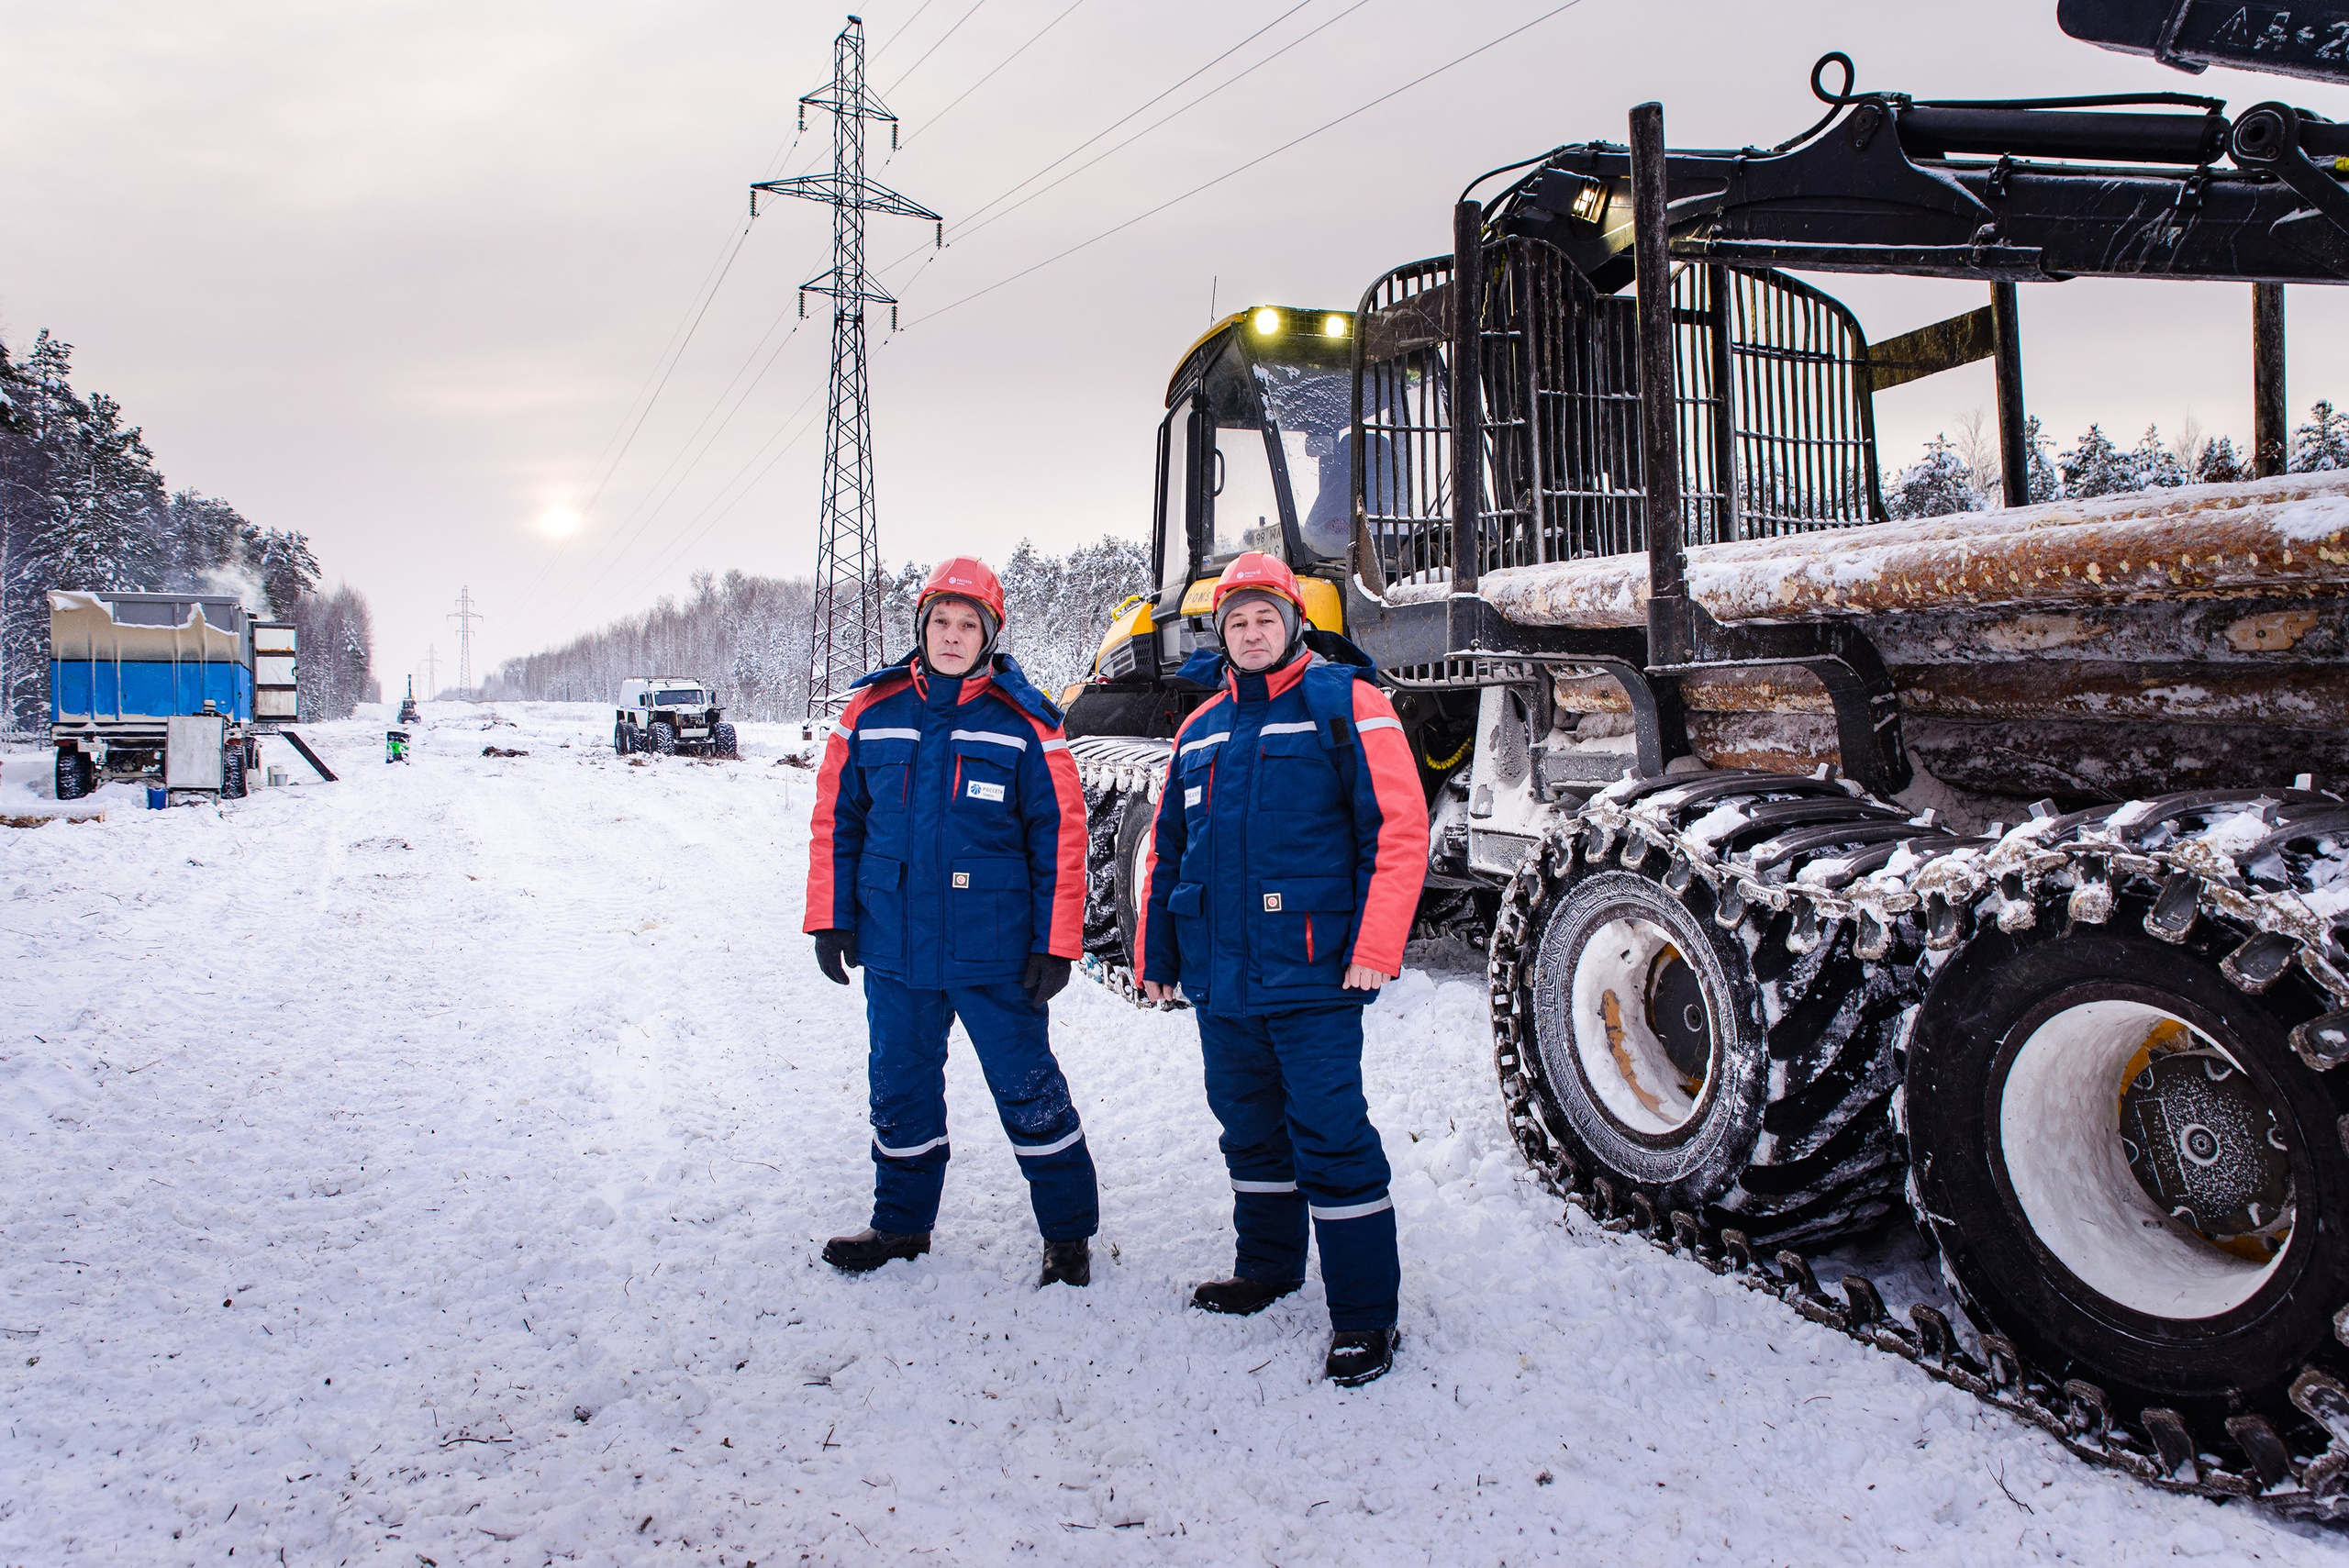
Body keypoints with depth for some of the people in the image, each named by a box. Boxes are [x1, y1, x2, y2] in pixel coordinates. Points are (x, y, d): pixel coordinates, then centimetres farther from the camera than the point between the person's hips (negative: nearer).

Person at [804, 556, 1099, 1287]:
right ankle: (901, 1222, 34)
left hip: (993, 952, -3)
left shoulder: (1023, 723, -5)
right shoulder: (872, 712, 4)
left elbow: (1060, 837, -5)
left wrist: (1055, 946, -8)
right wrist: (831, 920, 5)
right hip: (894, 950, 4)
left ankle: (1068, 1231, 20)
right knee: (899, 1088, 16)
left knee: (1028, 1089, 5)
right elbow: (836, 820, 9)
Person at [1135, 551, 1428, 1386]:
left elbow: (1398, 829, -10)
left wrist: (1374, 947, -16)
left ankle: (1364, 1313, 6)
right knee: (1250, 1126, 18)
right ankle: (1267, 1268, 35)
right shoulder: (1202, 728, 16)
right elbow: (1169, 848, 21)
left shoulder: (1343, 703, -4)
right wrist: (1157, 952, 18)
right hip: (1220, 978, 7)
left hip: (1309, 973, -6)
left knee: (1330, 1134, -5)